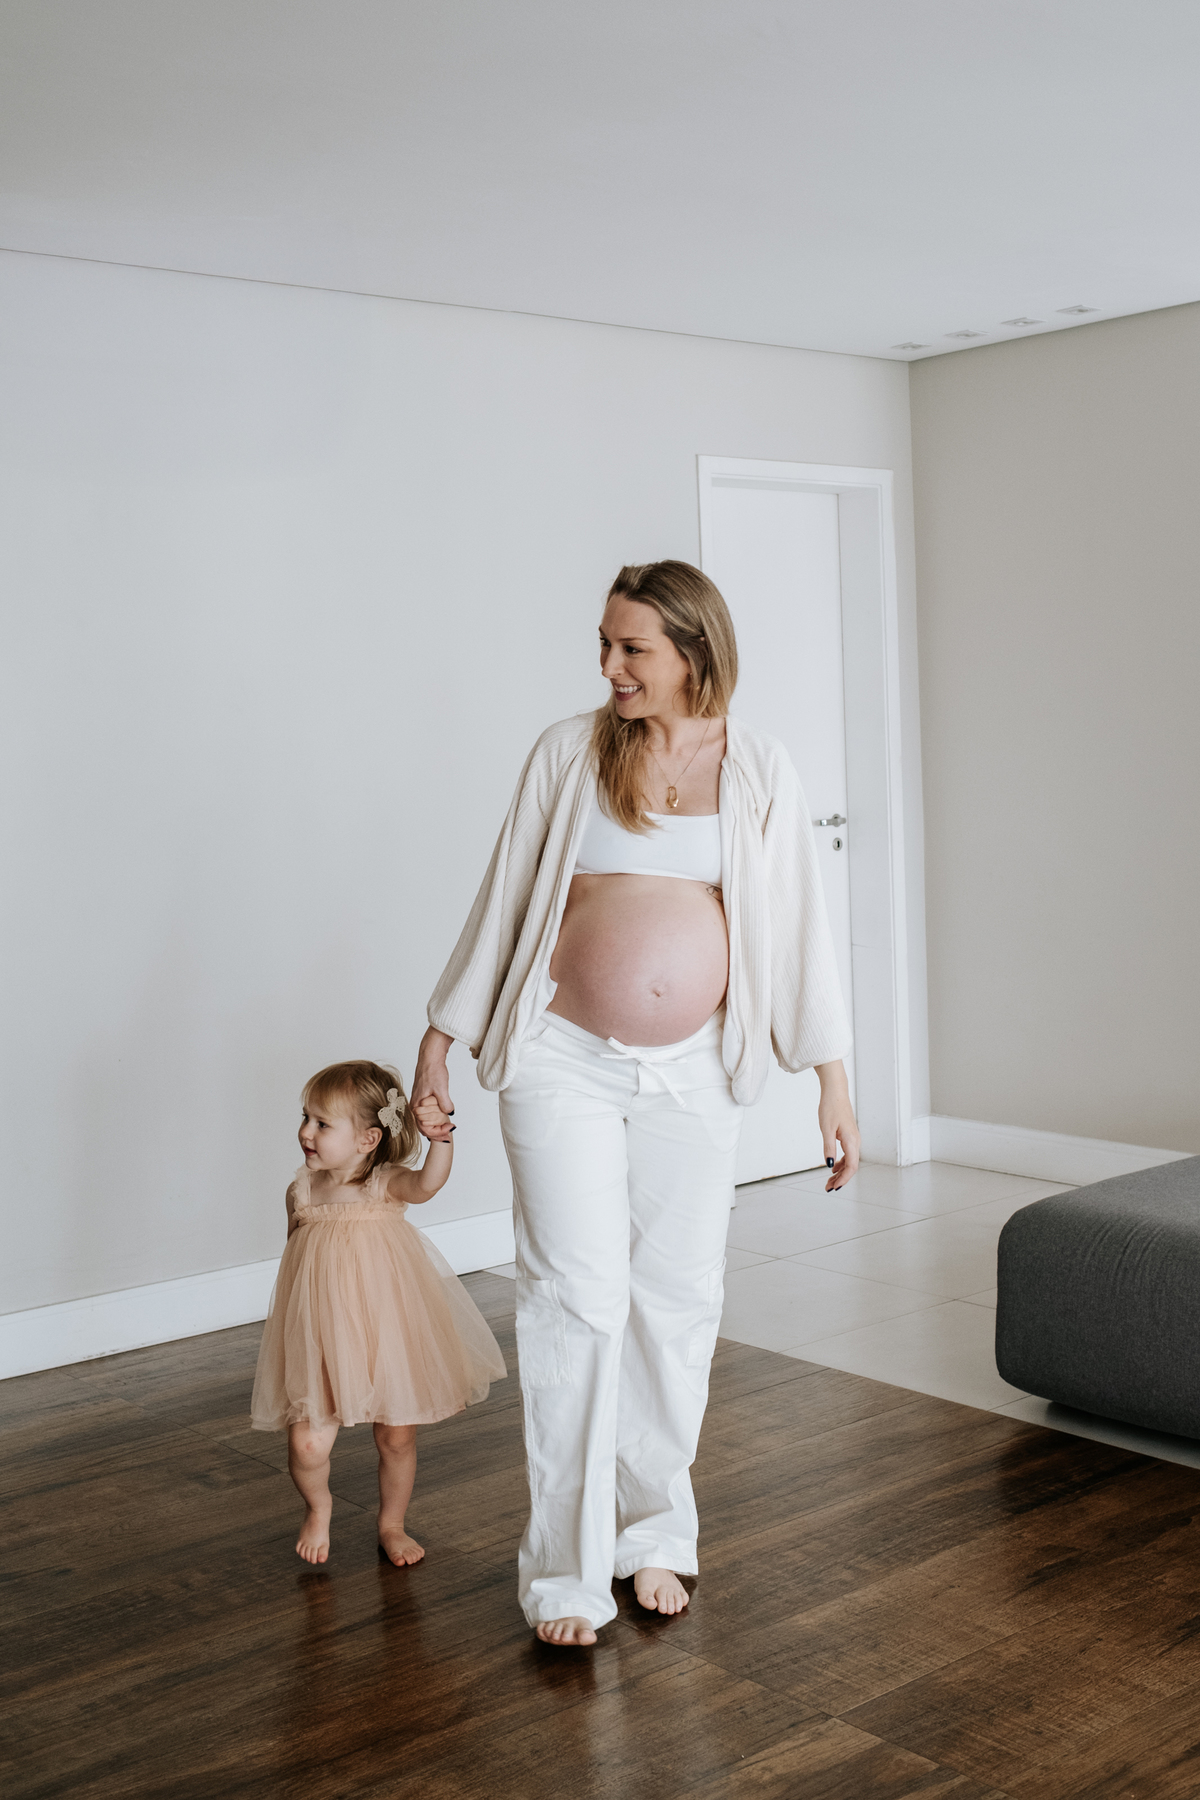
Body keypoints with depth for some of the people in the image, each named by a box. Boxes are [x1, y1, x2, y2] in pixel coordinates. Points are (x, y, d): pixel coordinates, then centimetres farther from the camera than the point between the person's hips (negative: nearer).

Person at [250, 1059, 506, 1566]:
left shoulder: (386, 1185, -11)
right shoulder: (301, 1193, -1)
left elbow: (428, 1183, -33)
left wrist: (440, 1135, -50)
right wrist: (287, 1316, 12)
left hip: (388, 1332, -1)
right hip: (322, 1342, 1)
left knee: (397, 1437, 9)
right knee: (307, 1444, -7)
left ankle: (391, 1525, 35)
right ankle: (318, 1506, 26)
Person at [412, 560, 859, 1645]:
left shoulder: (758, 771, 1)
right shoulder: (568, 753, -1)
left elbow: (800, 925, 3)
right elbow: (503, 900, 4)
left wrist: (834, 1085, 1)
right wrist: (439, 1040, 5)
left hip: (691, 1075, 2)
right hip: (563, 1064, -1)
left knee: (678, 1300, 8)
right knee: (577, 1298, -4)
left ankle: (654, 1534, 26)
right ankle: (567, 1564, 7)